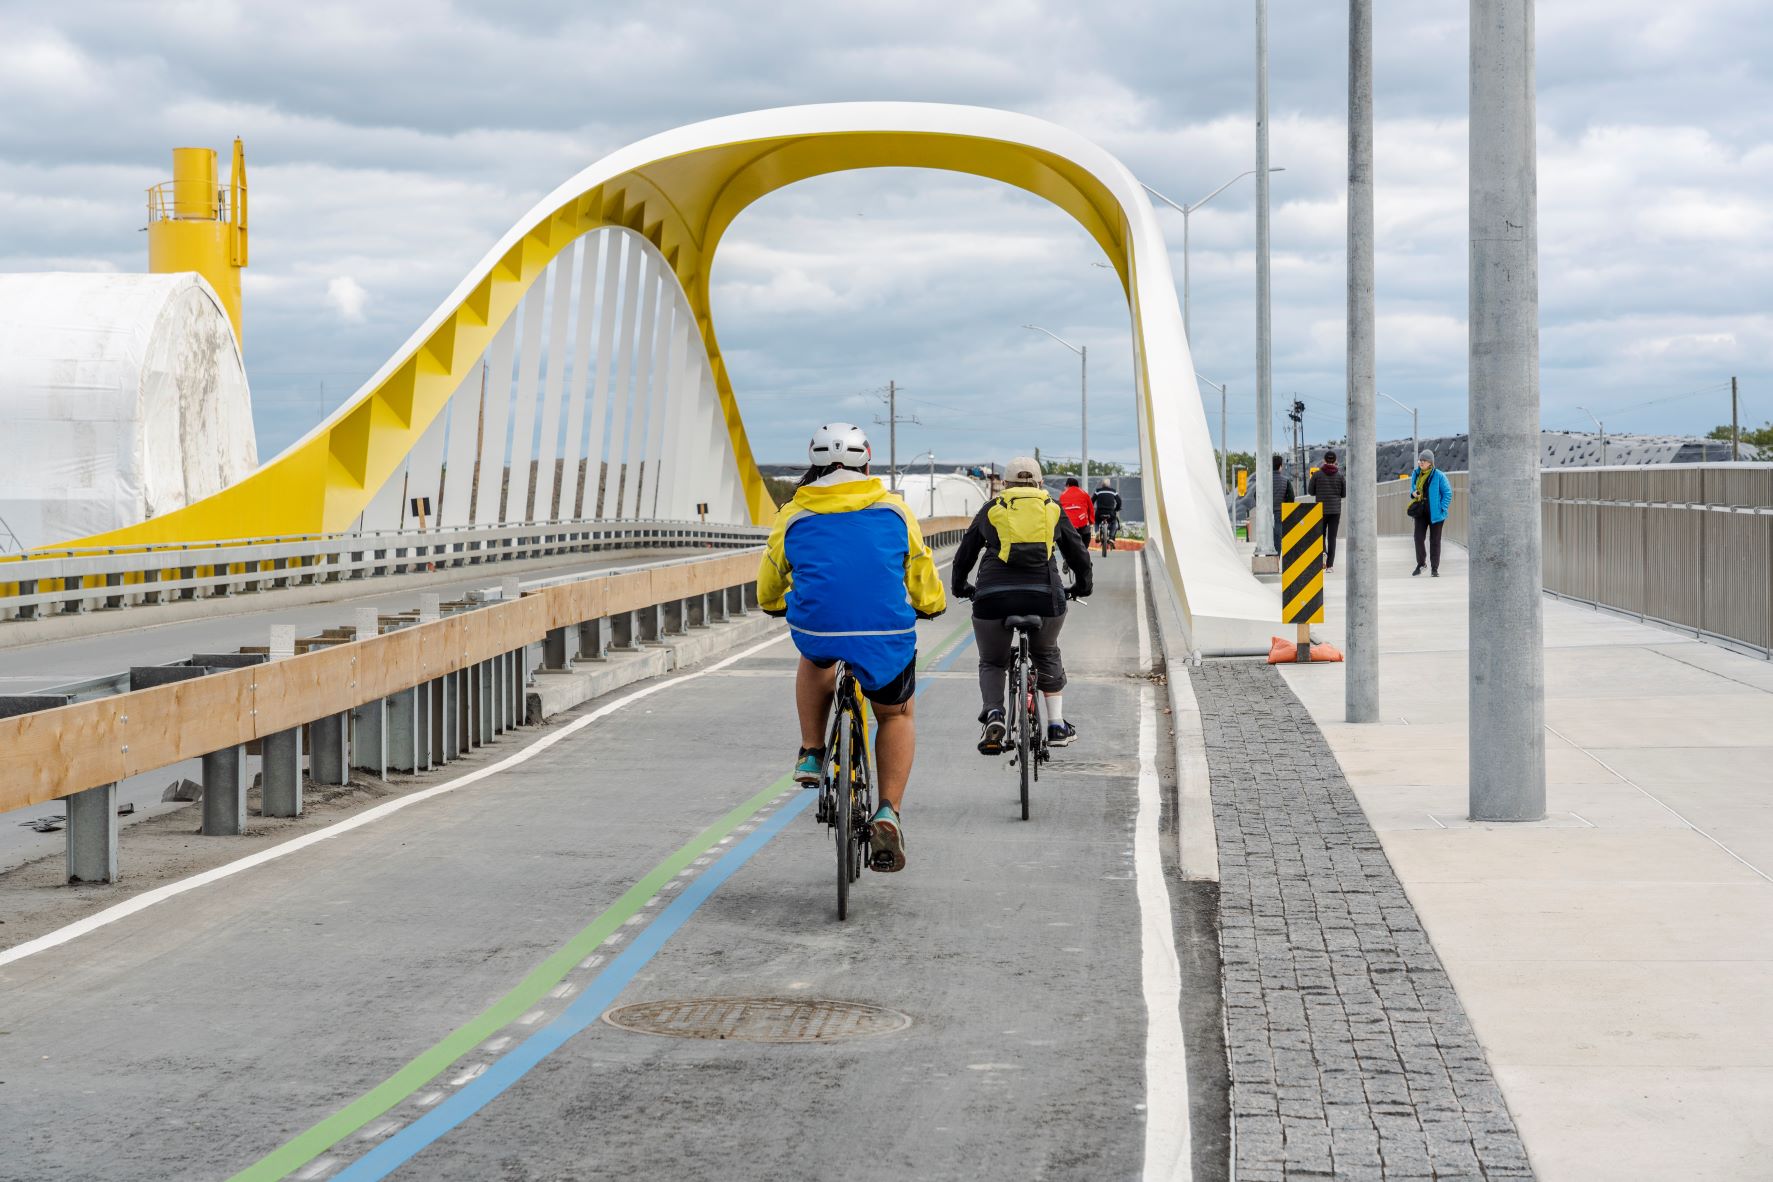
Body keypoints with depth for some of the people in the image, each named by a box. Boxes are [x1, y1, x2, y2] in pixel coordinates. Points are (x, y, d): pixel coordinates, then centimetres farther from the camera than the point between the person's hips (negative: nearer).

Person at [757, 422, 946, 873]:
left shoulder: (793, 517, 11)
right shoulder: (893, 511, 11)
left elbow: (768, 593, 23)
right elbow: (925, 590, 17)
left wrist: (778, 606, 46)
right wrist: (932, 606, 39)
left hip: (816, 629, 1)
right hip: (887, 640, 0)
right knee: (896, 715, 26)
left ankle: (811, 753, 31)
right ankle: (888, 814, 11)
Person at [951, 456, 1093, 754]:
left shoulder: (991, 509, 15)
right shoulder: (1052, 510, 17)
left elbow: (964, 553, 22)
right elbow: (1079, 553, 24)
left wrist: (960, 587, 38)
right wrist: (1082, 585, 40)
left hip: (993, 597, -1)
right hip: (1045, 596, 1)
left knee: (991, 662, 20)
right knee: (1047, 655, 26)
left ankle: (993, 713, -5)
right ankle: (1057, 724, 21)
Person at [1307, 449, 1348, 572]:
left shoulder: (1317, 474, -4)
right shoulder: (1340, 475, -2)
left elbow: (1311, 491, 3)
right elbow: (1344, 493, 2)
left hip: (1321, 510, -1)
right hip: (1335, 510, 1)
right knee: (1332, 537, 4)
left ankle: (1323, 553, -15)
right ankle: (1330, 565, -1)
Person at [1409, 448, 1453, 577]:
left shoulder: (1439, 475, -9)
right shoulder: (1416, 474, 6)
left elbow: (1447, 493, -6)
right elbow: (1412, 489, 20)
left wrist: (1442, 508, -12)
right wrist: (1413, 493, -4)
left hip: (1435, 512, -4)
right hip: (1420, 511, 4)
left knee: (1434, 540, 3)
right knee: (1418, 537, -4)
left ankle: (1434, 568, 10)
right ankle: (1421, 563, 15)